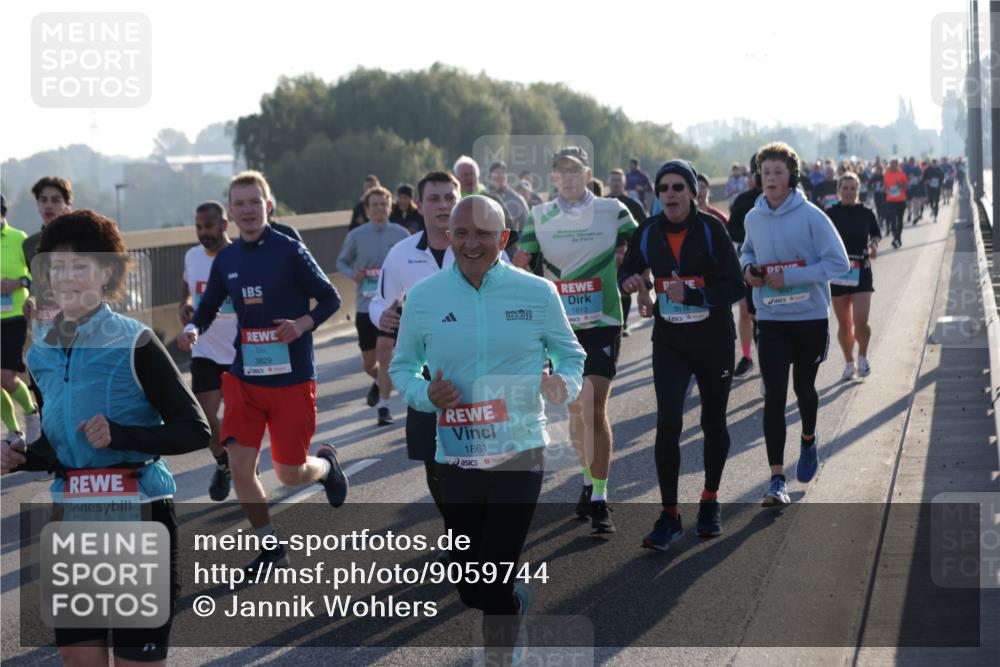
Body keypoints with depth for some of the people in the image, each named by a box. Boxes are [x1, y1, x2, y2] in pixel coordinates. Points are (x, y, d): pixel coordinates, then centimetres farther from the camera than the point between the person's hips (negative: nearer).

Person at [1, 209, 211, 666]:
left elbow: (196, 431, -12)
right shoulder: (43, 353, 7)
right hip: (72, 521, 6)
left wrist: (119, 436, -24)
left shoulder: (134, 345, -11)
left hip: (138, 519, -6)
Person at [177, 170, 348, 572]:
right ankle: (270, 547, 14)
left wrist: (303, 324, -21)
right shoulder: (226, 259, 4)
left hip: (292, 377, -4)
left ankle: (326, 465, 39)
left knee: (290, 473, 2)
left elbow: (330, 299, -4)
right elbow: (208, 308, 14)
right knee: (239, 466, -5)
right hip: (244, 377, 4)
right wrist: (193, 329, -8)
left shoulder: (290, 251, -9)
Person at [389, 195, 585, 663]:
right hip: (455, 460, 2)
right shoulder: (424, 297, -1)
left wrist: (565, 385, -13)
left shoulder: (537, 293, -4)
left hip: (520, 454, -2)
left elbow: (570, 354, 9)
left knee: (495, 588, -9)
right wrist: (425, 394, -12)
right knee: (471, 590, 12)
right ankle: (520, 598, 47)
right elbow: (401, 367, 10)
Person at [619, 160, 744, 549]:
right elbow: (629, 269, 14)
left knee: (713, 423, 13)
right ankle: (669, 516, -5)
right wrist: (633, 282, -9)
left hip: (714, 340, -1)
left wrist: (692, 294, -29)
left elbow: (734, 287, -15)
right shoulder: (648, 233, -3)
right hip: (669, 341, 1)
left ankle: (710, 502, 34)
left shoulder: (711, 229, -12)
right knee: (667, 423, -13)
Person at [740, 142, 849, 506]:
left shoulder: (810, 216, -12)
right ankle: (777, 479, -7)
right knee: (774, 396, -7)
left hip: (810, 318, -2)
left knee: (803, 387, 17)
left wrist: (789, 277, -19)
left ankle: (809, 441, 48)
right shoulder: (753, 218, 1)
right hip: (770, 321, 2)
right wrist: (748, 268, -4)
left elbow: (838, 262, -13)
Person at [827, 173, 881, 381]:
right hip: (837, 273, 1)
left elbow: (876, 234, 17)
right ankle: (849, 363, 25)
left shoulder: (866, 214, 1)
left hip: (861, 272, -1)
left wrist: (874, 245, -4)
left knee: (860, 322, -11)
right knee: (844, 324, 6)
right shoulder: (830, 214, -1)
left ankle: (863, 357, 15)